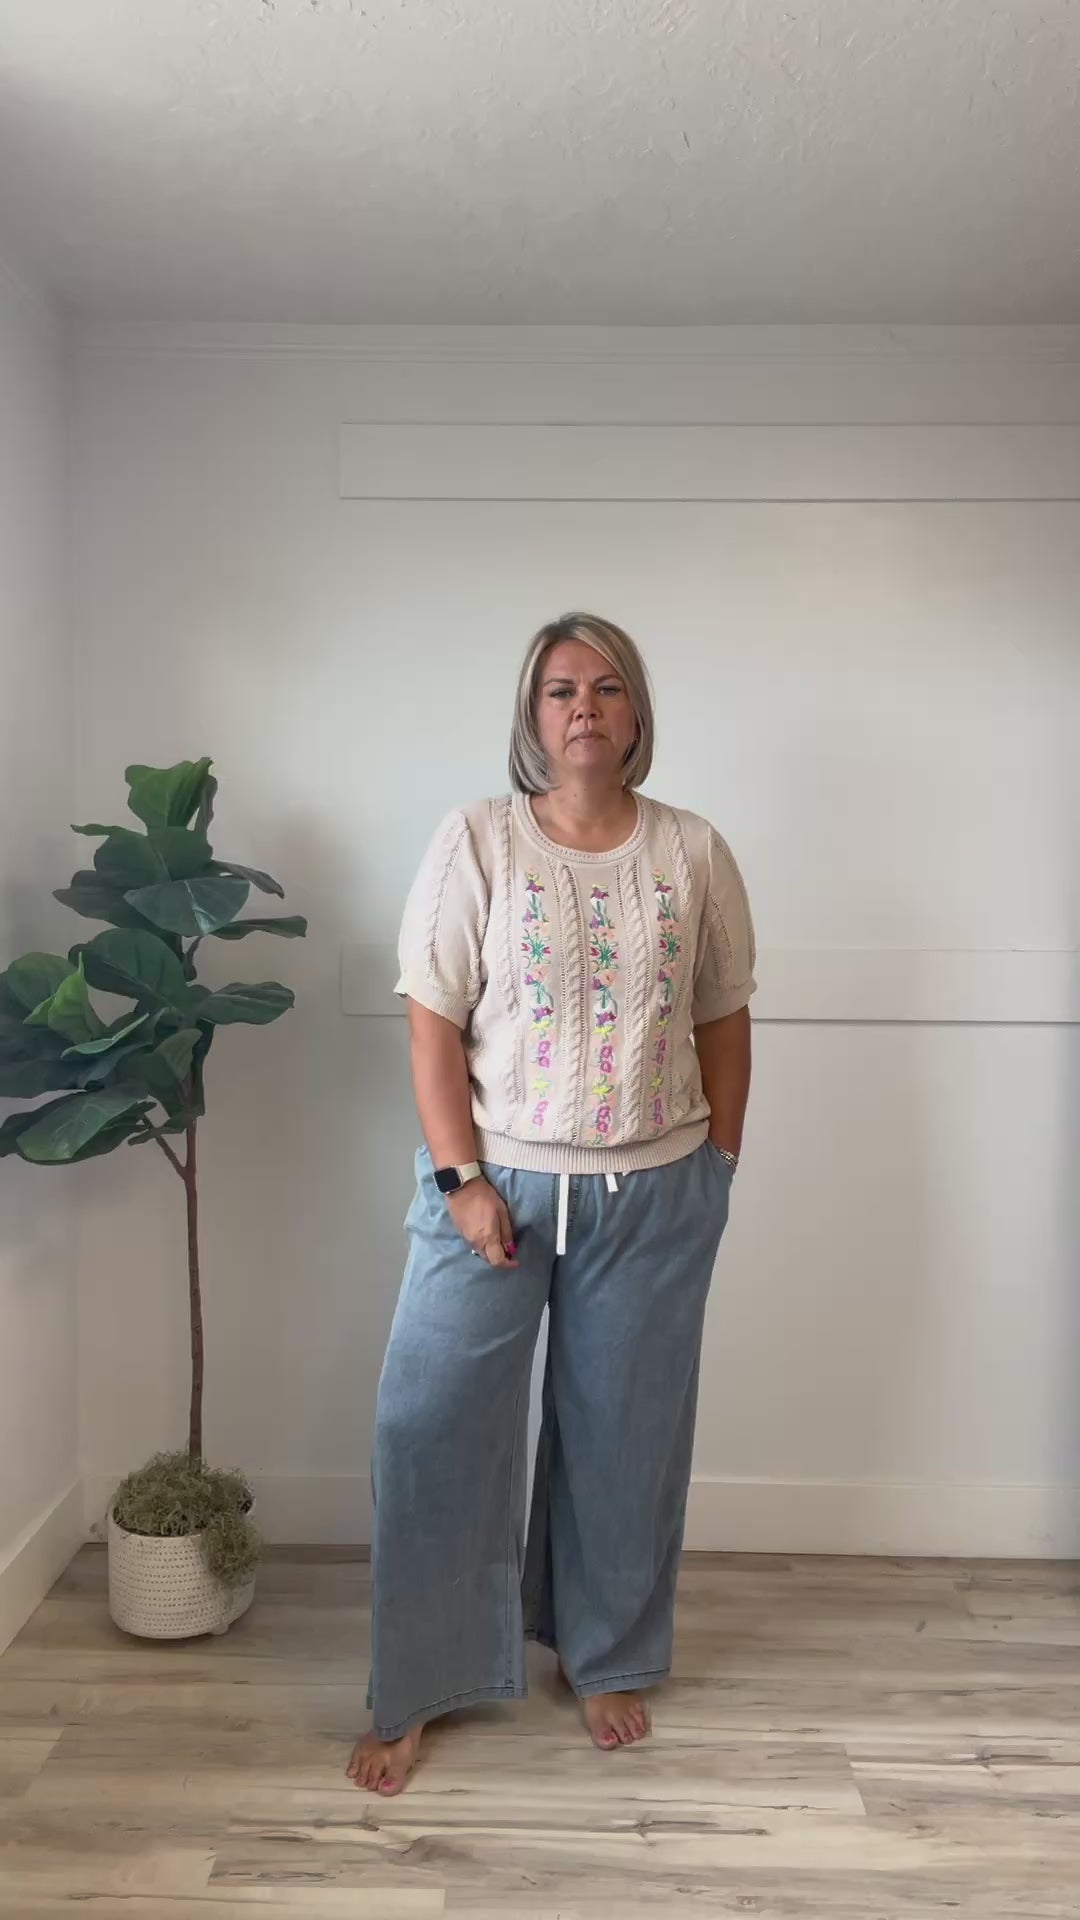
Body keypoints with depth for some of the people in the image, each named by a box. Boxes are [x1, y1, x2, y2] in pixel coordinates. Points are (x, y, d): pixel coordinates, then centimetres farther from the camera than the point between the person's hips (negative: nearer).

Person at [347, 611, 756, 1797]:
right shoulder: (476, 840, -7)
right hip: (496, 1182, -1)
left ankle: (607, 1659, 39)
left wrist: (718, 1165, 5)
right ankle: (413, 1692, 26)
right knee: (431, 1429, 4)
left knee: (624, 1437, 15)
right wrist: (462, 1181, -12)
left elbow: (723, 1023, 6)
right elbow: (432, 1024, -8)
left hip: (653, 1197, 2)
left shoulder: (695, 853, -1)